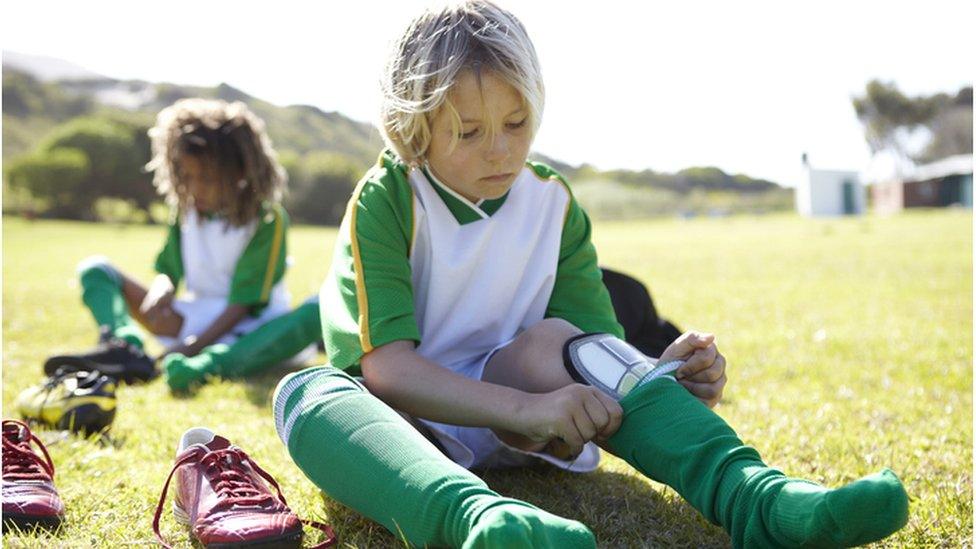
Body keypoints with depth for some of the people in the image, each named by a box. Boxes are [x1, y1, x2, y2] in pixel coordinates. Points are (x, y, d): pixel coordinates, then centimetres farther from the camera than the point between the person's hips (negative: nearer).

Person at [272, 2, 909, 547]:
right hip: (404, 412, -2)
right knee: (304, 394, -35)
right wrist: (525, 408, -37)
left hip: (501, 408, 3)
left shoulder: (554, 204, -2)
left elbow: (598, 345, -6)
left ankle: (752, 493, -38)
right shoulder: (384, 202, -14)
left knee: (553, 341, -28)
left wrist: (663, 375, -28)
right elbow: (384, 364, -25)